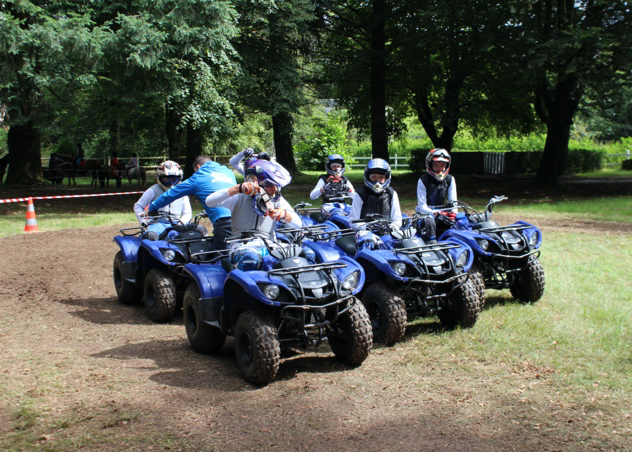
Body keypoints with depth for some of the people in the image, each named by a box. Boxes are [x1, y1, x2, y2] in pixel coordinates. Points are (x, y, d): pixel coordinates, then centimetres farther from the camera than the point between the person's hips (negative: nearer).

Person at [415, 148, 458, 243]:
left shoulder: (450, 180, 6)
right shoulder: (423, 180, -8)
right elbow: (421, 206, -12)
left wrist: (453, 213, -21)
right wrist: (436, 214, -29)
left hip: (443, 213, 4)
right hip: (425, 213, -4)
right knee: (429, 221, -39)